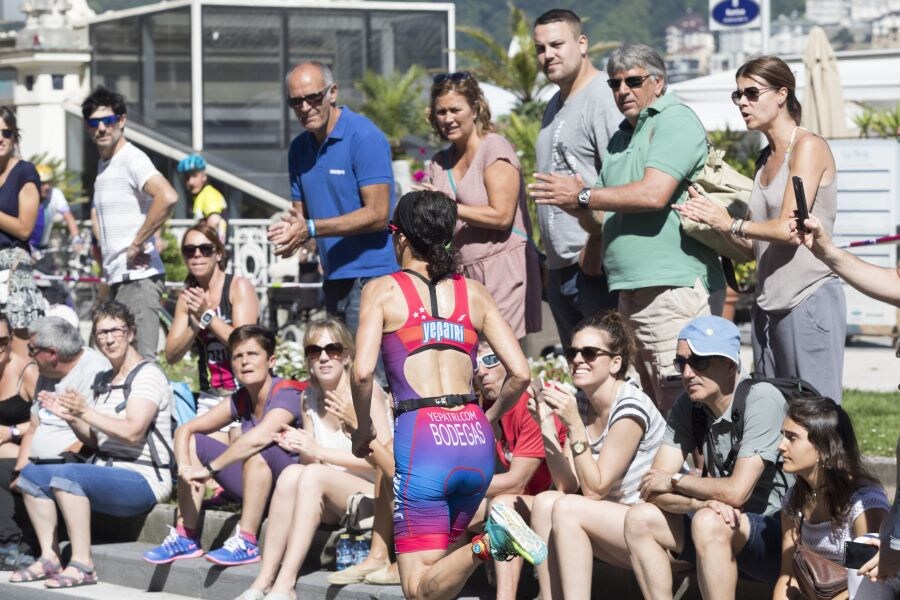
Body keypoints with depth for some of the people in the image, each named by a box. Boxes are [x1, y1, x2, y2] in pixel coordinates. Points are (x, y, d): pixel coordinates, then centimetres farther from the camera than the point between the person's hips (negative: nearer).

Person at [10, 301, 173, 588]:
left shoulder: (148, 376, -8)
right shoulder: (103, 381, 18)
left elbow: (132, 432, -21)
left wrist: (86, 412, -26)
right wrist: (71, 418, 0)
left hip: (142, 480, -9)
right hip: (107, 472, 9)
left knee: (65, 475, -30)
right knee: (30, 474, -1)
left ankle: (82, 565, -29)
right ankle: (49, 558, -4)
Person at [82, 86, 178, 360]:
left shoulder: (132, 159, -10)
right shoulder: (103, 164, 19)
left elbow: (167, 197, -28)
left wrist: (137, 245, -20)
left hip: (137, 276, -10)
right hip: (116, 277, 10)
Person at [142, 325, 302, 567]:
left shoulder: (287, 395, -18)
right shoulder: (240, 400, 5)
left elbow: (259, 437, -38)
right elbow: (184, 430, 4)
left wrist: (209, 469, -33)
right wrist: (184, 467, -17)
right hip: (255, 487, 8)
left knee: (257, 449, -36)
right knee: (194, 443, 3)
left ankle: (247, 544, -31)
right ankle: (185, 537, -3)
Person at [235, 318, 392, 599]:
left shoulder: (367, 392, -10)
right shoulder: (309, 398, 9)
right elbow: (312, 461, 9)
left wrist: (320, 452, -23)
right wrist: (301, 448, -14)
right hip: (332, 505, 5)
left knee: (312, 475, -30)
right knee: (291, 473, -25)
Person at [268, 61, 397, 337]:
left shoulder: (365, 138, -10)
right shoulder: (299, 148, 14)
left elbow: (378, 215, -15)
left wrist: (311, 229, -20)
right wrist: (291, 230, -8)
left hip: (370, 275, -8)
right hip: (333, 280, 8)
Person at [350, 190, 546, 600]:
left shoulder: (383, 290, 4)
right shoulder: (473, 293, 14)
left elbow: (363, 371, -9)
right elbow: (519, 373, 7)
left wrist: (363, 428, 7)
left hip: (422, 437, -5)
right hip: (475, 438, 5)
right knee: (437, 555, 25)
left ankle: (485, 545, -28)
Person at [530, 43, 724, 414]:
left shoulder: (676, 121, -5)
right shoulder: (621, 137, 24)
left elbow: (653, 194, -18)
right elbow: (612, 213, 30)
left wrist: (583, 196, -9)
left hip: (673, 287, -9)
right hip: (630, 292, 9)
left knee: (681, 406, -12)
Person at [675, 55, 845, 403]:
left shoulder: (808, 147, -6)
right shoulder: (765, 159, 17)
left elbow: (788, 228, -15)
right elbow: (753, 247, 15)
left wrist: (729, 223, -4)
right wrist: (711, 222, -1)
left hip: (809, 299, -8)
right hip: (769, 305, 8)